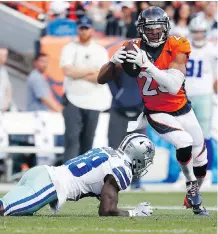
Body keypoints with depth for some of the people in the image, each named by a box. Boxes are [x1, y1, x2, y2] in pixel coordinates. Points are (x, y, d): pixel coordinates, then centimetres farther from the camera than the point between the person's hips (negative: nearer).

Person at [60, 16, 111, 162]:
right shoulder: (69, 49, 3)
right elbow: (68, 71, -14)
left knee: (88, 139, 6)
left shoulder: (100, 51, 6)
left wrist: (78, 73, -13)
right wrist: (91, 71, -10)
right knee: (72, 137, -13)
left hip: (93, 102, 2)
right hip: (73, 100, -2)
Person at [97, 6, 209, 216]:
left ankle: (195, 200, 39)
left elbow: (174, 86, -34)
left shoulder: (176, 48, -20)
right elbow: (101, 79, -16)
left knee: (200, 155, 13)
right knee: (184, 144, -26)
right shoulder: (134, 49, -17)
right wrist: (114, 61, -36)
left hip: (182, 109, 2)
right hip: (157, 113, -2)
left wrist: (146, 64, -43)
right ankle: (191, 185, 2)